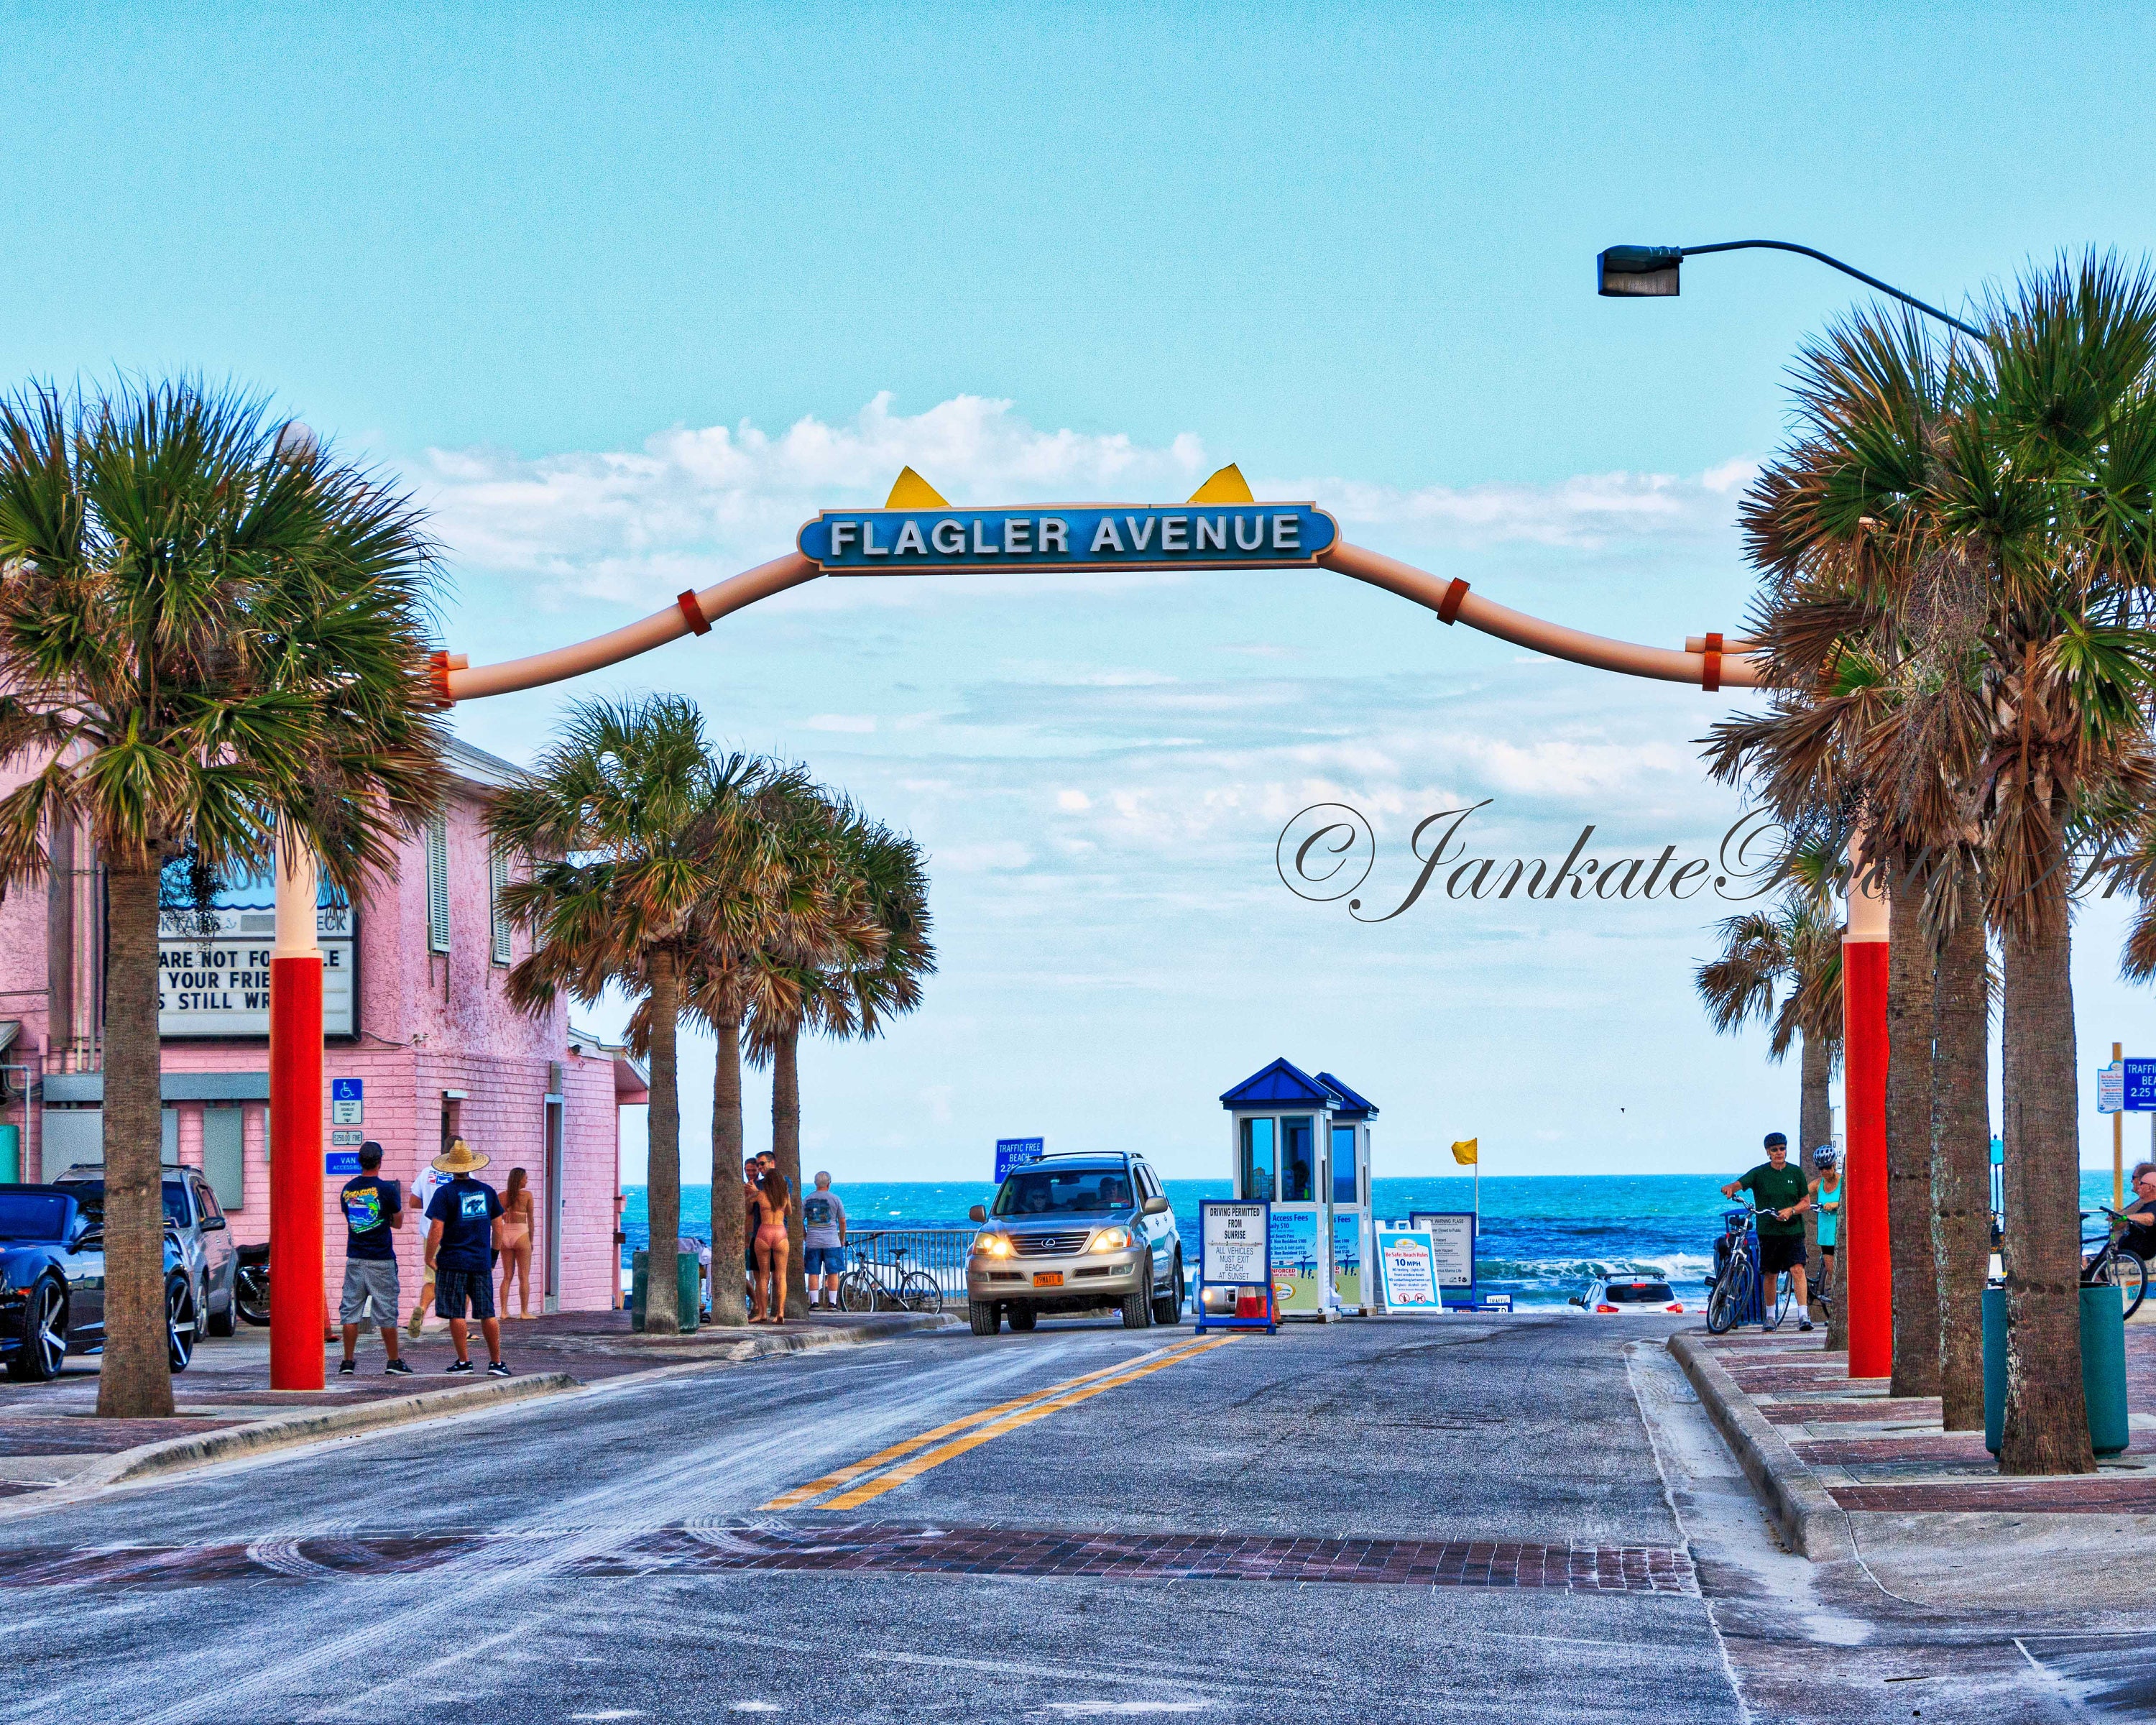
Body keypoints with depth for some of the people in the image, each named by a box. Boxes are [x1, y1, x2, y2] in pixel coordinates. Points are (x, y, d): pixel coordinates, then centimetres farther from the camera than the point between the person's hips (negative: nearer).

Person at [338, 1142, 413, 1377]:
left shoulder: (347, 1189, 4)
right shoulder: (386, 1189, -9)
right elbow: (398, 1222, 1)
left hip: (354, 1258, 3)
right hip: (381, 1260, -3)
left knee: (350, 1310, 6)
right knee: (386, 1312, 3)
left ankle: (347, 1362, 4)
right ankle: (394, 1362, 8)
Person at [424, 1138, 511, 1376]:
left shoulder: (445, 1193, -8)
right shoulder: (488, 1191, 6)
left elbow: (437, 1228, -14)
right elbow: (498, 1226, 11)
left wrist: (429, 1258, -5)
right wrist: (493, 1255, 22)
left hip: (453, 1262, -4)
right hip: (482, 1262, 4)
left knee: (456, 1314, 3)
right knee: (488, 1314, 7)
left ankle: (464, 1361, 6)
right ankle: (496, 1362, 8)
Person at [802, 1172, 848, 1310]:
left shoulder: (807, 1200, 5)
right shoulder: (835, 1199, 0)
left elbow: (800, 1221, 6)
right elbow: (842, 1222, 2)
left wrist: (805, 1237, 18)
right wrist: (842, 1239, 15)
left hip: (812, 1242, 2)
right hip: (832, 1242, -2)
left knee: (813, 1273, 5)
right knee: (833, 1273, 2)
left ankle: (814, 1302, 1)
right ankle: (832, 1303, 0)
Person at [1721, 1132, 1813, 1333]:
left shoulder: (1796, 1172, 4)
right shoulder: (1759, 1173, 1)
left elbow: (1806, 1202, 6)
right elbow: (1739, 1183, -12)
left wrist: (1790, 1211, -14)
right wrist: (1730, 1188, -36)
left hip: (1793, 1231, -1)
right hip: (1768, 1232, 1)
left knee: (1797, 1269, -15)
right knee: (1769, 1275, 8)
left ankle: (1803, 1316, -19)